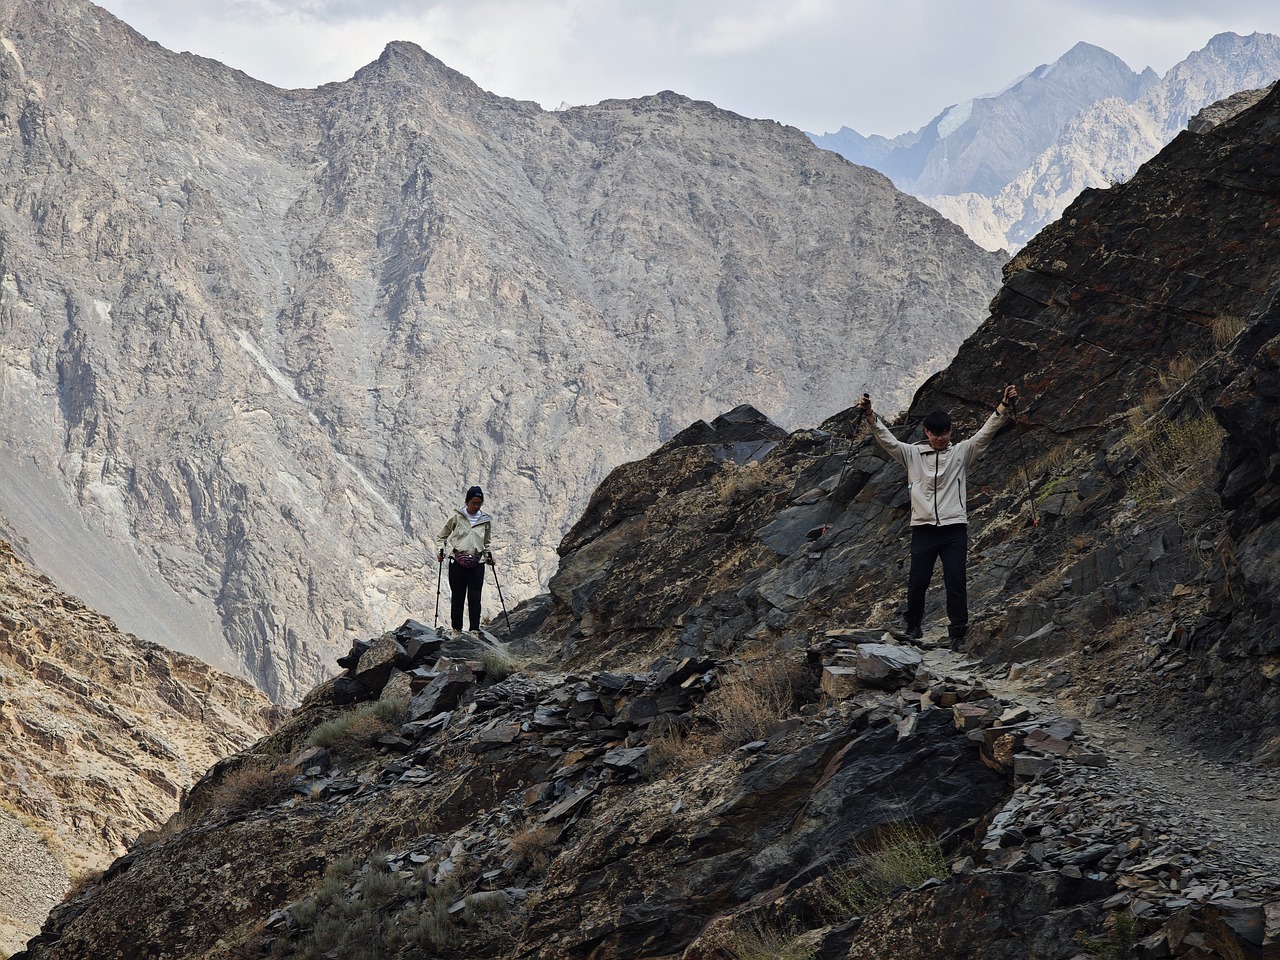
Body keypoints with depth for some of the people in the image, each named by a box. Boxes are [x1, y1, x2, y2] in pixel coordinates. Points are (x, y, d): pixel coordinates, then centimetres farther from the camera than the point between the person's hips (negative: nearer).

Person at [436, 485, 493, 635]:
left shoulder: (485, 521, 9)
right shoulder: (457, 517, 1)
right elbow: (441, 536, 11)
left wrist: (489, 555, 8)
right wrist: (441, 551, -4)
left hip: (477, 563, 2)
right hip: (457, 562, -2)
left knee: (475, 597, -5)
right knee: (458, 596, 1)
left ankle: (475, 629, -7)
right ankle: (457, 628, 8)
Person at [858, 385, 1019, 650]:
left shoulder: (962, 452, 7)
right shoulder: (913, 454, 8)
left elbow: (986, 432, -2)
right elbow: (887, 439, -2)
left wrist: (1004, 407, -16)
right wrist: (870, 417, -18)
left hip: (955, 528, 0)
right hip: (923, 528, 0)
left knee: (956, 581, -6)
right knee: (917, 580, 3)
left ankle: (957, 633, -1)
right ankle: (913, 625, 25)